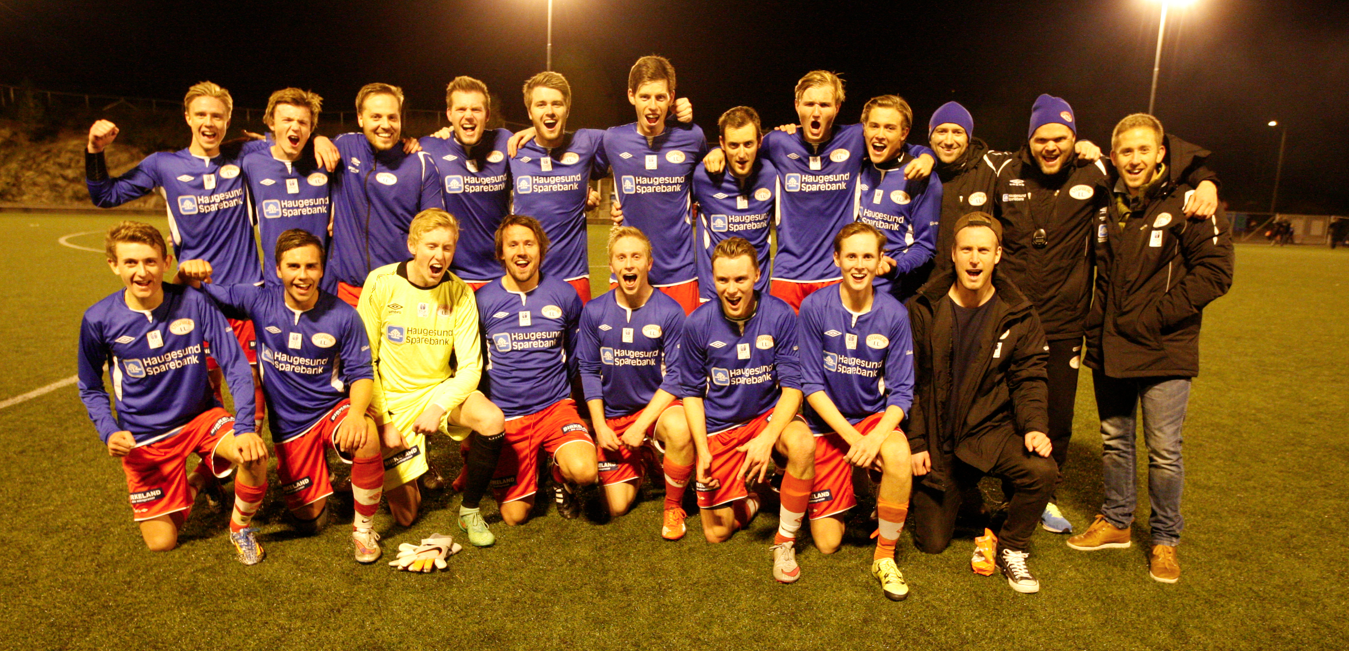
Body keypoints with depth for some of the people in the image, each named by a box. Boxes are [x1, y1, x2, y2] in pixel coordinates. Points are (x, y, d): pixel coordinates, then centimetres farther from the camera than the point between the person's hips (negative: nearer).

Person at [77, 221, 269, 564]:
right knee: (161, 542, -1)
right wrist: (109, 431, -14)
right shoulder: (99, 319, -11)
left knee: (255, 456, -32)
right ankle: (194, 481, 31)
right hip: (143, 438, 1)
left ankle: (240, 527, 0)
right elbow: (91, 388, 4)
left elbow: (236, 367, -15)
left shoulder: (193, 302, -15)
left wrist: (245, 428, -27)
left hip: (202, 417, -1)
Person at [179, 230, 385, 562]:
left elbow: (361, 373, -9)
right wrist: (191, 274, -25)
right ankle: (318, 480, 46)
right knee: (309, 518, 8)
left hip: (332, 407, -2)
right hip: (288, 423, 2)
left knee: (366, 438, -38)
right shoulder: (260, 301, -10)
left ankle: (363, 528, -13)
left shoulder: (343, 316, -13)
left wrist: (356, 412, -29)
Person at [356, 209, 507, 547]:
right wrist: (382, 421, -13)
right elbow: (363, 360, -8)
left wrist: (439, 408, -25)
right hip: (392, 398, -1)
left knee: (492, 420, -32)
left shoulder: (460, 293, -8)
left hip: (439, 389, 1)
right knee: (406, 513, -3)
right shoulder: (381, 283, -12)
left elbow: (470, 367, -9)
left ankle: (470, 510, -7)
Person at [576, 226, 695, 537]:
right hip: (613, 415, 2)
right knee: (618, 507, -3)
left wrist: (641, 425, -18)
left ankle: (673, 506, -10)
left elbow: (675, 375, -13)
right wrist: (599, 426, -6)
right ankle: (640, 462, 32)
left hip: (657, 405, -2)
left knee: (679, 428, -38)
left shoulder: (669, 312, -13)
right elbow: (589, 370, 1)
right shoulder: (594, 312, -6)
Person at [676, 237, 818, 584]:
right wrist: (702, 450, -10)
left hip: (769, 414, 0)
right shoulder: (698, 324, -11)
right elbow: (692, 392, 0)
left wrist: (767, 438, -27)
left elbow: (792, 386, -12)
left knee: (803, 444, -35)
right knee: (718, 532, -1)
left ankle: (785, 541, -13)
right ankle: (751, 498, 34)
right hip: (718, 426, 1)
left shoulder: (780, 314, -14)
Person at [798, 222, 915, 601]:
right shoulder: (814, 308, -11)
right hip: (828, 423, 0)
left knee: (899, 456, -37)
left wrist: (876, 436, -25)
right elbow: (811, 385, -10)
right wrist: (851, 436, -18)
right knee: (828, 543, -2)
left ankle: (885, 556, -12)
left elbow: (901, 391, -7)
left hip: (876, 417, 1)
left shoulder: (894, 315, -8)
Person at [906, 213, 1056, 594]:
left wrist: (1034, 426, -18)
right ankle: (955, 495, 37)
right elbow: (908, 382, -2)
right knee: (932, 544, 2)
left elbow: (1028, 378, 1)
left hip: (991, 429, 1)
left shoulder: (1018, 315, -2)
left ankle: (1011, 548, -2)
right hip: (936, 438, 0)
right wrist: (915, 442, -7)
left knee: (1042, 471, -32)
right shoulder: (924, 310, -5)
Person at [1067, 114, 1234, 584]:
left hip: (1165, 350, -5)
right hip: (1110, 347, 5)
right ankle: (1116, 522, 32)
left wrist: (1155, 316, -17)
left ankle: (1165, 540, 21)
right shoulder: (1106, 206, 8)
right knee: (1114, 441, 15)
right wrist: (1096, 329, 9)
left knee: (1164, 451, 2)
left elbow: (1215, 271, -13)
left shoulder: (1188, 204, -9)